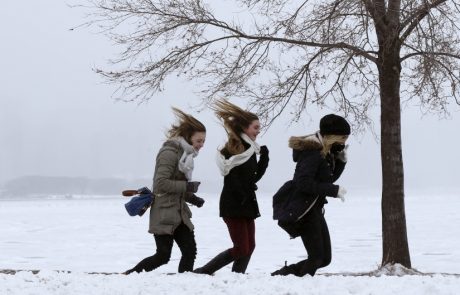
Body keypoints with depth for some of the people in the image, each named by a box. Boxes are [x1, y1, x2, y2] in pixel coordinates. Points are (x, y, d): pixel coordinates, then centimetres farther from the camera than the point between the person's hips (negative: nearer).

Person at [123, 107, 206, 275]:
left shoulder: (185, 154, 15)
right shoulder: (170, 152, -14)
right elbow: (161, 183, -22)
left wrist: (191, 197, 4)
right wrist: (187, 187, -20)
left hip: (179, 213, 9)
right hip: (164, 214, -9)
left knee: (190, 251, -2)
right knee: (163, 256, -7)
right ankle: (130, 275, 6)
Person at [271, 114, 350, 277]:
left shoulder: (325, 152, 11)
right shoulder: (312, 152, -19)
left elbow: (329, 178, 20)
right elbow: (303, 183, -28)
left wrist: (341, 160, 4)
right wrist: (334, 190, -24)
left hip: (315, 210, 10)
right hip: (304, 210, -10)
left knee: (325, 258, 10)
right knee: (316, 258, -12)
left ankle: (281, 275, 17)